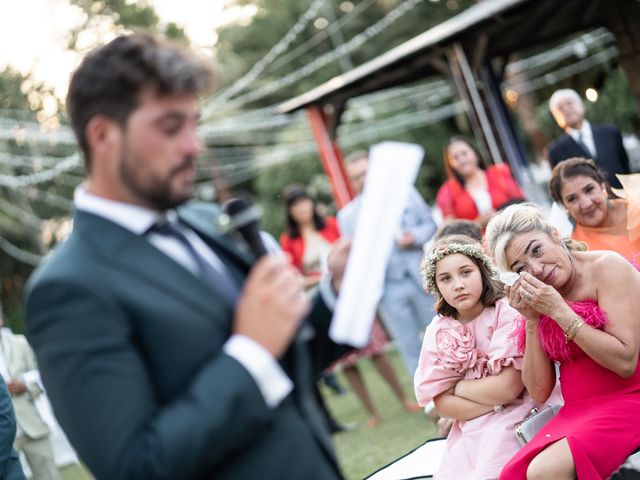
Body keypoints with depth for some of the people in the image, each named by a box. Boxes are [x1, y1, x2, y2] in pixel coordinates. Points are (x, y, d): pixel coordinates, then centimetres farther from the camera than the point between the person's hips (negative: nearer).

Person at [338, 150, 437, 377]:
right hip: (388, 288, -1)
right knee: (410, 349, 5)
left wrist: (414, 238, -12)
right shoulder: (347, 215, 2)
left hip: (421, 278, 1)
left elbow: (430, 224, 8)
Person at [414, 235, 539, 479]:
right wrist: (496, 402, -12)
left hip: (515, 421, -4)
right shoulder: (439, 332, 2)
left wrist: (459, 387, -3)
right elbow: (442, 403, -1)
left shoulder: (508, 312, -11)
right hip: (470, 432, 5)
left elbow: (508, 388, -17)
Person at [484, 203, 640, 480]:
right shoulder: (538, 299, 9)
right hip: (577, 413, 6)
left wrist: (559, 311, -16)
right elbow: (540, 391, 5)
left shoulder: (607, 267, -8)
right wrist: (531, 320, -5)